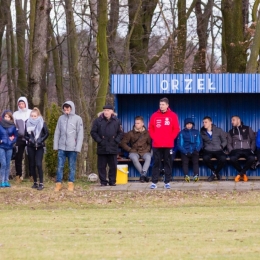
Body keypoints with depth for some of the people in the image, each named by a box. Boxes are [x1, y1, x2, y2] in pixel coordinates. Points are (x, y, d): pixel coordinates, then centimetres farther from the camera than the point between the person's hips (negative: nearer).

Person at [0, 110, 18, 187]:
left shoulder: (13, 126, 3)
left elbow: (15, 135, 12)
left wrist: (13, 140, -4)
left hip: (9, 147, 3)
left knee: (7, 164, 6)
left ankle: (6, 181, 12)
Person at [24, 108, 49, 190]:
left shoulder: (42, 123, -1)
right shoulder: (28, 123, 6)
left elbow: (46, 133, -1)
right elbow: (25, 135, 9)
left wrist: (40, 140, -13)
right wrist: (29, 139, -10)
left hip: (39, 147, -3)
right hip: (30, 147, 3)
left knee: (38, 164, -13)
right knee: (32, 165, 5)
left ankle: (41, 183, -11)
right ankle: (35, 182, 16)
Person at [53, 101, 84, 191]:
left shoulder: (77, 119, -1)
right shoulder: (61, 118, 7)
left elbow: (80, 134, -3)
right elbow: (57, 132, 9)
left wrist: (78, 147, -9)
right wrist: (55, 145, 3)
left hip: (72, 148, -2)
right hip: (62, 147, 2)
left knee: (72, 167, 4)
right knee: (60, 166, 1)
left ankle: (71, 184, 12)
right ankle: (58, 184, 5)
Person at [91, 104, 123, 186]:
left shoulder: (116, 121, 7)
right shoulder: (98, 121, 2)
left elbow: (120, 133, 11)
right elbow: (93, 132, 3)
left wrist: (116, 141, -3)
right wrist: (99, 140, -7)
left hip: (113, 148, 1)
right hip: (102, 148, -1)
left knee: (113, 166, 4)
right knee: (101, 166, 1)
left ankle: (112, 181, 12)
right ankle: (103, 182, 7)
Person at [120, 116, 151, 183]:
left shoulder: (147, 133, 4)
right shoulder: (130, 133, 2)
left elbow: (150, 143, 8)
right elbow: (123, 143, 3)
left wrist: (147, 149, -9)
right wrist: (130, 149, -4)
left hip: (144, 152, 0)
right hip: (134, 152, 0)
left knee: (148, 157, -34)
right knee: (134, 158, -35)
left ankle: (143, 174, -43)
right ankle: (144, 175, -30)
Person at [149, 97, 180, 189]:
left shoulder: (173, 115, 2)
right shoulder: (154, 115, 5)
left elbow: (176, 129, 3)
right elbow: (151, 129, 8)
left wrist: (170, 138, -5)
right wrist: (154, 138, -3)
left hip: (168, 145, -1)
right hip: (156, 145, 1)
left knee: (168, 163, 4)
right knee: (156, 163, 1)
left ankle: (167, 182, 8)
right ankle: (154, 182, 2)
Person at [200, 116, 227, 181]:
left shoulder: (218, 130, 7)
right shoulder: (202, 132, 8)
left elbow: (224, 141, 13)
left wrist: (221, 147, -1)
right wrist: (203, 148, -5)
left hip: (218, 150, 0)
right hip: (208, 151, 0)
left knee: (223, 158, -36)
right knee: (205, 158, -38)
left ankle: (215, 173, -6)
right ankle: (214, 171, -7)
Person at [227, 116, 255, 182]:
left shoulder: (247, 129, 14)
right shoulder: (231, 132, 19)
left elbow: (253, 140, 12)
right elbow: (229, 143, 16)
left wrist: (252, 149, -3)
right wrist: (231, 151, -3)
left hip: (247, 149, -1)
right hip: (236, 150, 1)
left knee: (251, 158, -37)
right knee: (232, 158, -36)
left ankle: (240, 173, -16)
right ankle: (243, 173, -11)